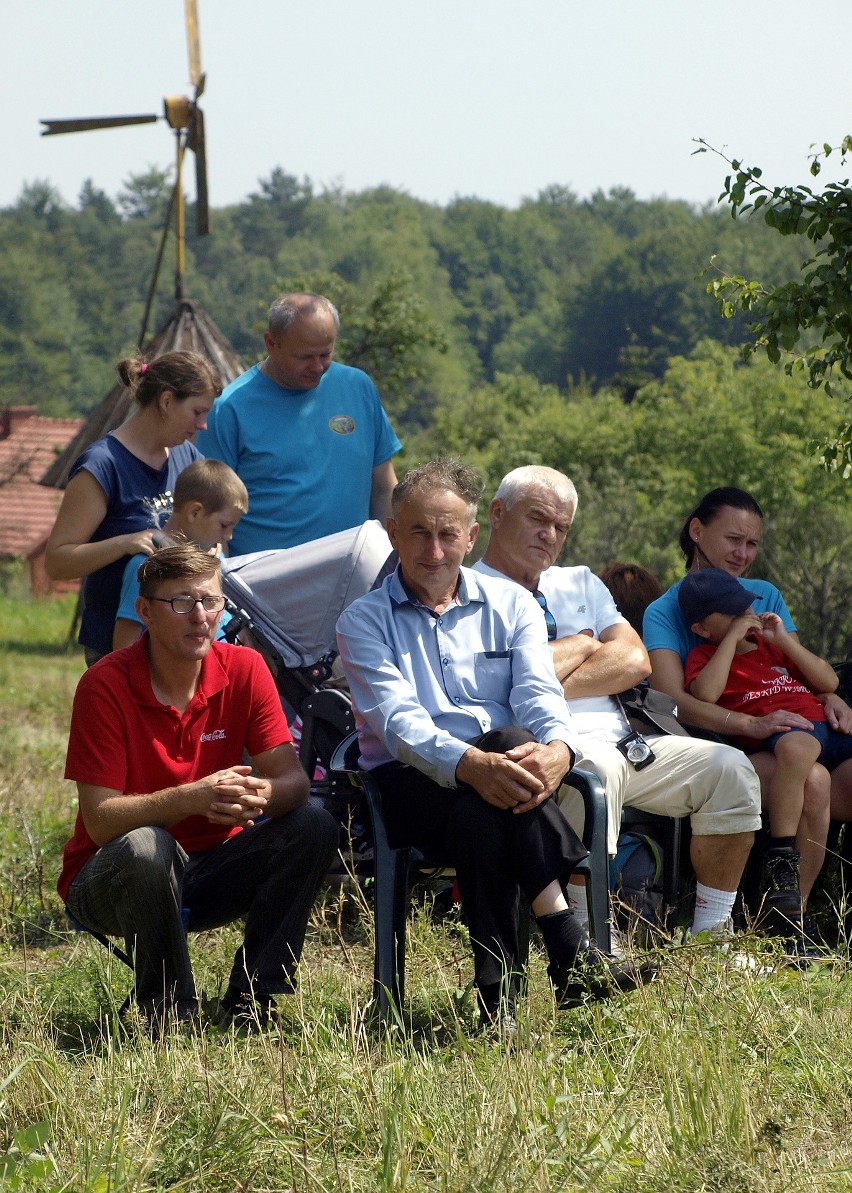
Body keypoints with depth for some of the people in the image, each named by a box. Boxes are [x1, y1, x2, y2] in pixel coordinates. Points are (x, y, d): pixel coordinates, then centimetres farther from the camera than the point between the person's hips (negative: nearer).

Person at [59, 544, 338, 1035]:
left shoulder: (245, 669, -5)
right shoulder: (106, 685, -17)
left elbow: (293, 781, -11)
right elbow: (100, 820, -23)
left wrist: (262, 794, -36)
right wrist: (192, 799, -39)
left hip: (210, 873, 4)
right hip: (111, 879, -4)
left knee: (314, 827, -18)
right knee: (145, 847, -37)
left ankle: (251, 1001, -11)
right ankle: (169, 1013, -17)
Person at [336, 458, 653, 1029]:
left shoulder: (511, 607, 17)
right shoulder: (365, 620, 7)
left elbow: (539, 694, -1)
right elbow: (396, 720, -11)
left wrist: (557, 748, -27)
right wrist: (469, 763, -32)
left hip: (497, 775, 2)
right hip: (410, 784, -2)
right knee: (481, 808, -37)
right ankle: (570, 948, -41)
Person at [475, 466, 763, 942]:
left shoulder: (580, 584, 26)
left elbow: (635, 661, 9)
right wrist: (580, 646, 3)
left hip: (623, 742, 7)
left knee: (730, 768, -11)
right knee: (594, 770, -40)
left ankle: (712, 934, -6)